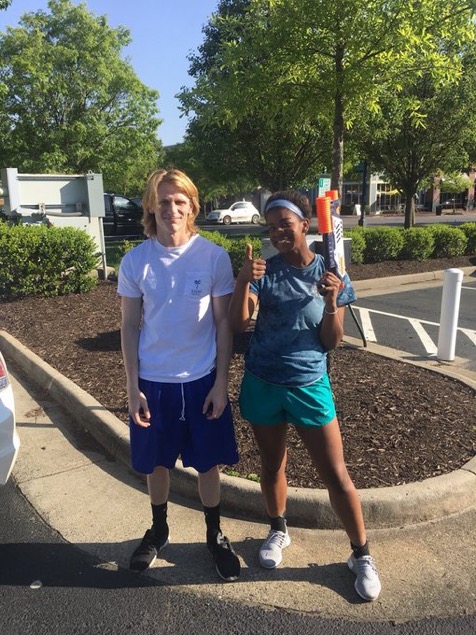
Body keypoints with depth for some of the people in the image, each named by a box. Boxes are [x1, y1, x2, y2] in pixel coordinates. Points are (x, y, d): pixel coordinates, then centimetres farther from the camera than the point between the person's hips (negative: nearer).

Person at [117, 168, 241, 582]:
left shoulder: (214, 257, -9)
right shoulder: (135, 261, -6)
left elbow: (223, 323, -4)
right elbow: (130, 327, -1)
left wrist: (221, 382, -6)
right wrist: (133, 388, -4)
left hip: (202, 380, -1)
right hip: (153, 381, 1)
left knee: (208, 463, 14)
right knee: (156, 462, 18)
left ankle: (215, 535, 38)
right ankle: (158, 530, 44)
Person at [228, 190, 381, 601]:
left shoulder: (331, 274, -5)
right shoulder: (263, 271, -3)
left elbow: (332, 342, -4)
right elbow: (238, 325, -12)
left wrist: (331, 303, -22)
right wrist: (242, 281, -27)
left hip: (309, 386, -1)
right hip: (261, 385, 2)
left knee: (336, 475, 4)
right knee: (272, 465, 18)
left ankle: (361, 555, 25)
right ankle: (278, 531, 42)